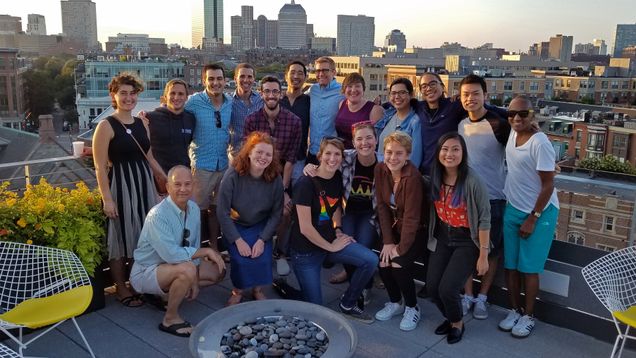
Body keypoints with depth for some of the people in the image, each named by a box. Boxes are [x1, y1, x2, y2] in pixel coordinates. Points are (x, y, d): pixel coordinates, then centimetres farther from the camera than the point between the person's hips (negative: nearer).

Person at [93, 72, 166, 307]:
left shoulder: (141, 123, 10)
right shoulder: (106, 126, -8)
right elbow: (100, 167, -11)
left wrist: (168, 181, 16)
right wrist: (106, 198, -17)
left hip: (144, 183, 6)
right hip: (120, 185, -6)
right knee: (121, 236, 3)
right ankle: (121, 289, 17)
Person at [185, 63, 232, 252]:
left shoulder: (230, 102, 3)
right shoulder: (194, 101, -10)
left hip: (224, 164, 4)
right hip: (201, 165, -4)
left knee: (216, 208, 16)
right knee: (199, 209, 3)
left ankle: (214, 246, 30)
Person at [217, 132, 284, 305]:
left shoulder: (275, 179, -16)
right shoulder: (233, 175, -24)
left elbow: (276, 213, -8)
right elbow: (222, 212, -19)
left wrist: (262, 240, -17)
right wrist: (238, 240, -20)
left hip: (261, 226, 2)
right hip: (234, 225, -1)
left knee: (262, 257, -19)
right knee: (240, 258, -22)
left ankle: (258, 289, 11)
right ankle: (238, 291, 8)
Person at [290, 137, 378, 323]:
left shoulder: (338, 178, -1)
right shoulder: (306, 184, -21)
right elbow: (305, 228, -21)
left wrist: (338, 231, 3)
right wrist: (331, 247, -12)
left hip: (331, 239, 6)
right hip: (306, 250, -6)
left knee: (371, 260, -12)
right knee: (314, 307, 0)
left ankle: (347, 304, 9)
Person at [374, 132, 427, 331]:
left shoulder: (413, 178, -26)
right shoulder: (380, 170, -8)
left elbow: (411, 217, -23)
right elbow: (382, 206, -5)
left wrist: (401, 249, -20)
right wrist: (387, 241, -10)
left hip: (417, 231, -5)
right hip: (395, 227, 5)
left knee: (398, 264, -21)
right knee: (383, 262, -12)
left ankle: (412, 307, 6)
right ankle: (395, 303, 16)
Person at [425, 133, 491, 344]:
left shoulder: (472, 182, -22)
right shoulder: (435, 178, -5)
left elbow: (484, 219, -16)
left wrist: (483, 255, -14)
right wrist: (433, 235, 5)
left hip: (467, 242, -5)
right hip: (442, 239, 5)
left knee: (447, 288, -13)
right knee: (432, 286, -2)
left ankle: (458, 324, 20)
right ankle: (450, 318, 30)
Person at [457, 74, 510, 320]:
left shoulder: (498, 125, -13)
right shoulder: (460, 125, 4)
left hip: (493, 198, -4)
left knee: (491, 250, 8)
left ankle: (482, 297, 23)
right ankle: (467, 295, 22)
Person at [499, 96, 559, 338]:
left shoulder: (540, 144, -22)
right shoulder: (513, 133, -2)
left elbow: (548, 186, -19)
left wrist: (532, 219, -15)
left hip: (539, 212, -6)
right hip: (512, 209, 7)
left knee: (528, 268, 3)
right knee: (510, 265, 11)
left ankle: (528, 316, 21)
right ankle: (515, 310, 27)